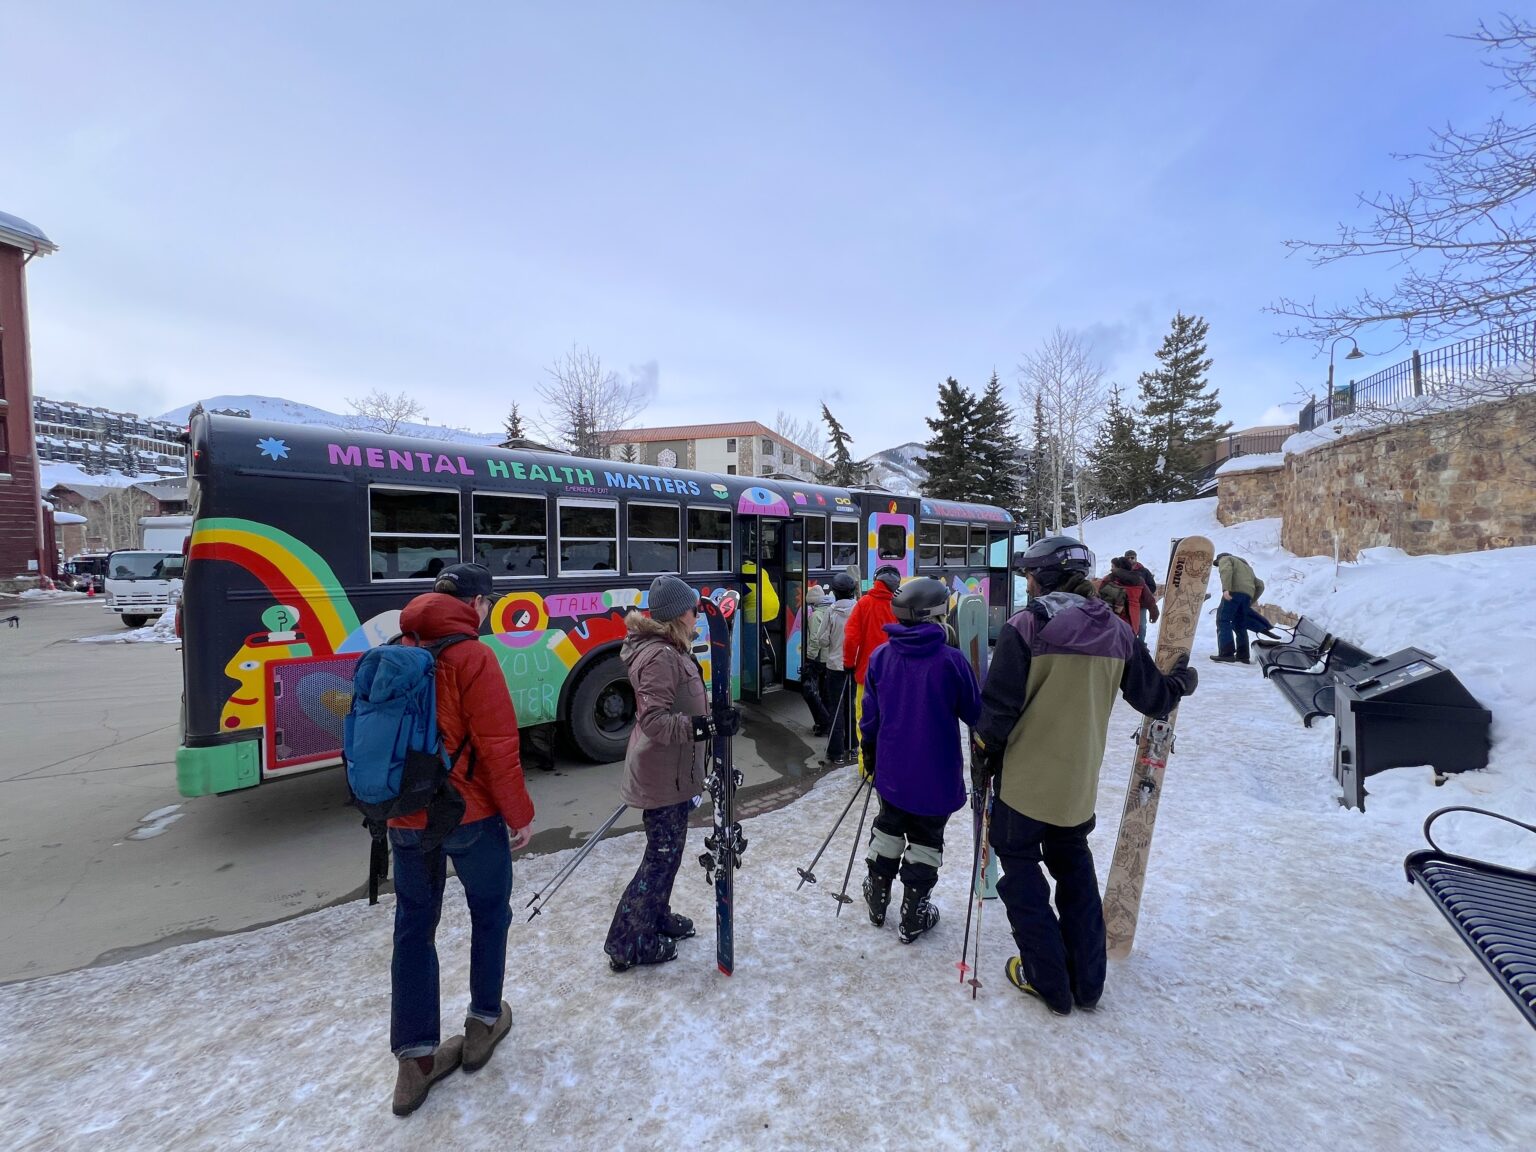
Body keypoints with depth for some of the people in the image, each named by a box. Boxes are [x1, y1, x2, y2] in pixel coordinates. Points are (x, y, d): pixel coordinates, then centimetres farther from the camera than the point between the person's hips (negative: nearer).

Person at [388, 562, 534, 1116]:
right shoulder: (471, 657, -19)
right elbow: (497, 747, -20)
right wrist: (520, 814, -8)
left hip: (405, 819, 6)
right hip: (469, 816, -5)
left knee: (413, 926, 16)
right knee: (489, 913, 17)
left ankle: (416, 1060, 25)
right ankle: (484, 1023, 32)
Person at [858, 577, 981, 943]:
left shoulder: (881, 656, -7)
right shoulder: (951, 660, -19)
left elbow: (870, 715, 1)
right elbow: (975, 713, -6)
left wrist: (869, 754, 16)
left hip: (890, 770, 4)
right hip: (935, 775, -3)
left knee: (888, 829, 24)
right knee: (925, 842, 14)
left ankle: (877, 899, 38)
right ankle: (913, 916, 27)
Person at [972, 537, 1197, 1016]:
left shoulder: (1025, 627, -18)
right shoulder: (1116, 632, -2)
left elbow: (997, 707, -18)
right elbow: (1153, 698, 7)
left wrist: (982, 757, -2)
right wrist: (1180, 682, 30)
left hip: (1024, 778, -5)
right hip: (1079, 783, 6)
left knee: (1021, 870, 14)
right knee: (1074, 869, 24)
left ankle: (1048, 981, 23)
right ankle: (1087, 981, 34)